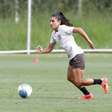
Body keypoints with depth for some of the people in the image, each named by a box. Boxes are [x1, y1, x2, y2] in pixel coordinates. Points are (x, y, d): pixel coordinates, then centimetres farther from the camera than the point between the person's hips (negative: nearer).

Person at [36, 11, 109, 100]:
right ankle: (87, 94, 27)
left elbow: (79, 30, -19)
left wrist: (89, 41, -20)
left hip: (77, 55, -10)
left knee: (78, 82, -11)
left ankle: (101, 81, 3)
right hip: (72, 57, 10)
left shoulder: (63, 28, -12)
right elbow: (49, 49, 20)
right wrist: (41, 51, 0)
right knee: (70, 78, 17)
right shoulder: (54, 34, 14)